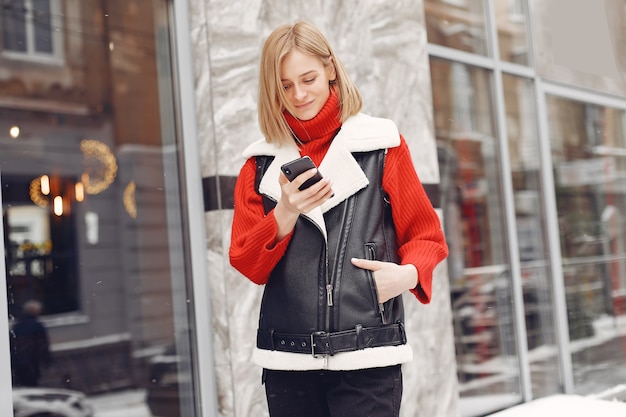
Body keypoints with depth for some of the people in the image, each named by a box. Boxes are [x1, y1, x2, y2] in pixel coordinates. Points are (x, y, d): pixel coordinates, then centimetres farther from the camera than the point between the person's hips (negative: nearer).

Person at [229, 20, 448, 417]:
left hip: (367, 355, -2)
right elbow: (247, 264, 5)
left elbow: (425, 236, 7)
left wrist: (409, 273, -14)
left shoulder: (381, 144, 4)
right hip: (287, 358, 3)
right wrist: (284, 215, -12)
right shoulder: (261, 163, 10)